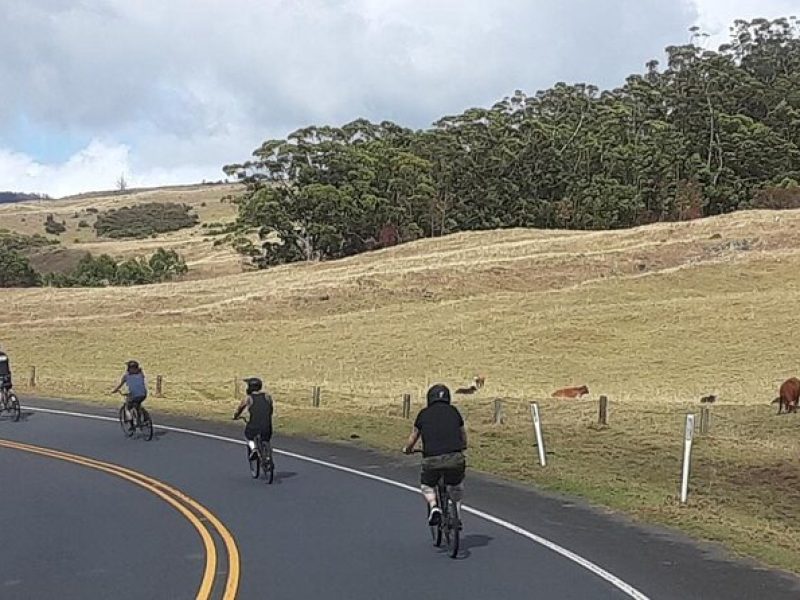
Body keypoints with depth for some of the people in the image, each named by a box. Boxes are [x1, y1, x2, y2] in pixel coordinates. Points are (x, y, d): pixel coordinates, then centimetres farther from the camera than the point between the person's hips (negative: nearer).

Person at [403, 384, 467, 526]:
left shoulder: (424, 414, 11)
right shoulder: (453, 411, 15)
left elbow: (412, 439, 16)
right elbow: (463, 437, 23)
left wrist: (407, 449, 38)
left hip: (432, 459, -1)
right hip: (455, 458, 1)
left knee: (427, 486, 25)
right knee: (457, 485, 31)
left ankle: (433, 506, -1)